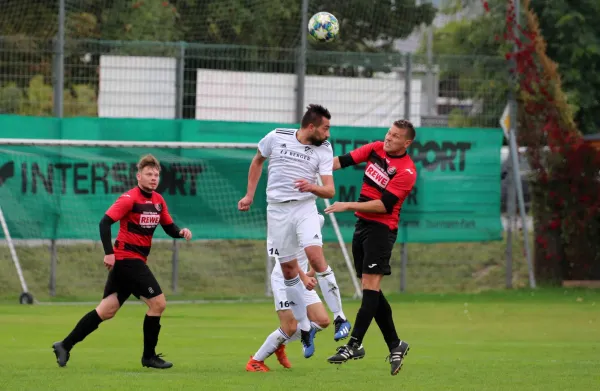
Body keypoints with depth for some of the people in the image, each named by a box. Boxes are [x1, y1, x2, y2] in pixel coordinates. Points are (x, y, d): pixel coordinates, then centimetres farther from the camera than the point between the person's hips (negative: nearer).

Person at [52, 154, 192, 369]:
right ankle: (149, 356, 1)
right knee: (158, 302, -9)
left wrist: (180, 232, -4)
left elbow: (169, 227, 18)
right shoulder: (129, 199, -13)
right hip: (127, 257, -8)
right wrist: (109, 252, -23)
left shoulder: (158, 200, 11)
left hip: (136, 261, 8)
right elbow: (105, 222, -17)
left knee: (107, 310, 8)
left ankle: (65, 346, 13)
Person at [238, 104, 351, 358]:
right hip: (277, 210, 1)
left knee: (316, 257, -22)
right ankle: (305, 328, 13)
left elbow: (329, 190, -8)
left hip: (305, 207, -1)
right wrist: (249, 195, 15)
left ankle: (339, 318, -18)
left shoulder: (324, 149, -3)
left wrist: (313, 187, -30)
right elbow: (257, 161, 16)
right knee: (288, 269, 2)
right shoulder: (276, 137, -3)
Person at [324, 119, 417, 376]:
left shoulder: (406, 171, -15)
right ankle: (395, 345, 14)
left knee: (370, 285, -13)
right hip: (362, 224, 7)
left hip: (381, 228, -7)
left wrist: (348, 206, -18)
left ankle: (354, 345, -16)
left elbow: (384, 205, -19)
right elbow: (344, 161, 7)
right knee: (371, 290, 7)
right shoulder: (376, 149, 6)